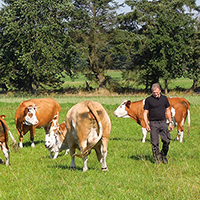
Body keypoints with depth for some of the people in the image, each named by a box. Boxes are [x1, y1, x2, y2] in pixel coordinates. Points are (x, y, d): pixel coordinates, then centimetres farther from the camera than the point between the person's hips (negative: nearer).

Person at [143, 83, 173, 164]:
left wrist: (170, 122, 12)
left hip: (163, 122, 2)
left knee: (167, 141, -5)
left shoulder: (164, 98, 9)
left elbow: (167, 111, 17)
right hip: (153, 123, -2)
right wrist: (146, 124, -12)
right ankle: (156, 158, 10)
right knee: (155, 143, -2)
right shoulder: (148, 100, -1)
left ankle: (163, 156, 17)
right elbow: (145, 113, 0)